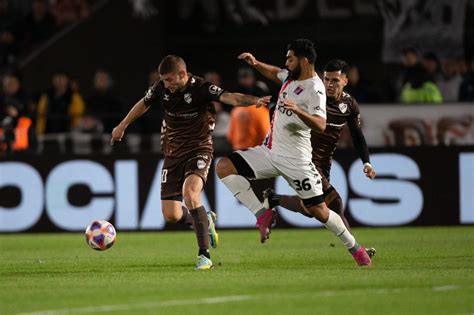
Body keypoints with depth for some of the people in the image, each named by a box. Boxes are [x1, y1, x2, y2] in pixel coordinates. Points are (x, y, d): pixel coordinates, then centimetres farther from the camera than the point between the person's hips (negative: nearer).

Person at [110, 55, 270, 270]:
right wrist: (122, 126, 30)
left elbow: (229, 98, -33)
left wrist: (255, 100, -52)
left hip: (198, 150, -5)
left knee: (190, 194, -32)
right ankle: (205, 222, 33)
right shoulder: (161, 89, -3)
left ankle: (204, 255, -25)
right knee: (171, 215, -1)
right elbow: (143, 104, 17)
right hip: (173, 154, 5)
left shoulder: (201, 88, -18)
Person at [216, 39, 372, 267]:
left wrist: (298, 110, -47)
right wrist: (256, 64, 14)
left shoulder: (314, 89, -18)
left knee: (319, 211, -4)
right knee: (224, 167, -9)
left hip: (295, 160, -8)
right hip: (269, 152, 8)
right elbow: (274, 74, 32)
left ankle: (354, 247, 18)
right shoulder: (291, 76, 7)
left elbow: (320, 126, -32)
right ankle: (262, 214, -5)